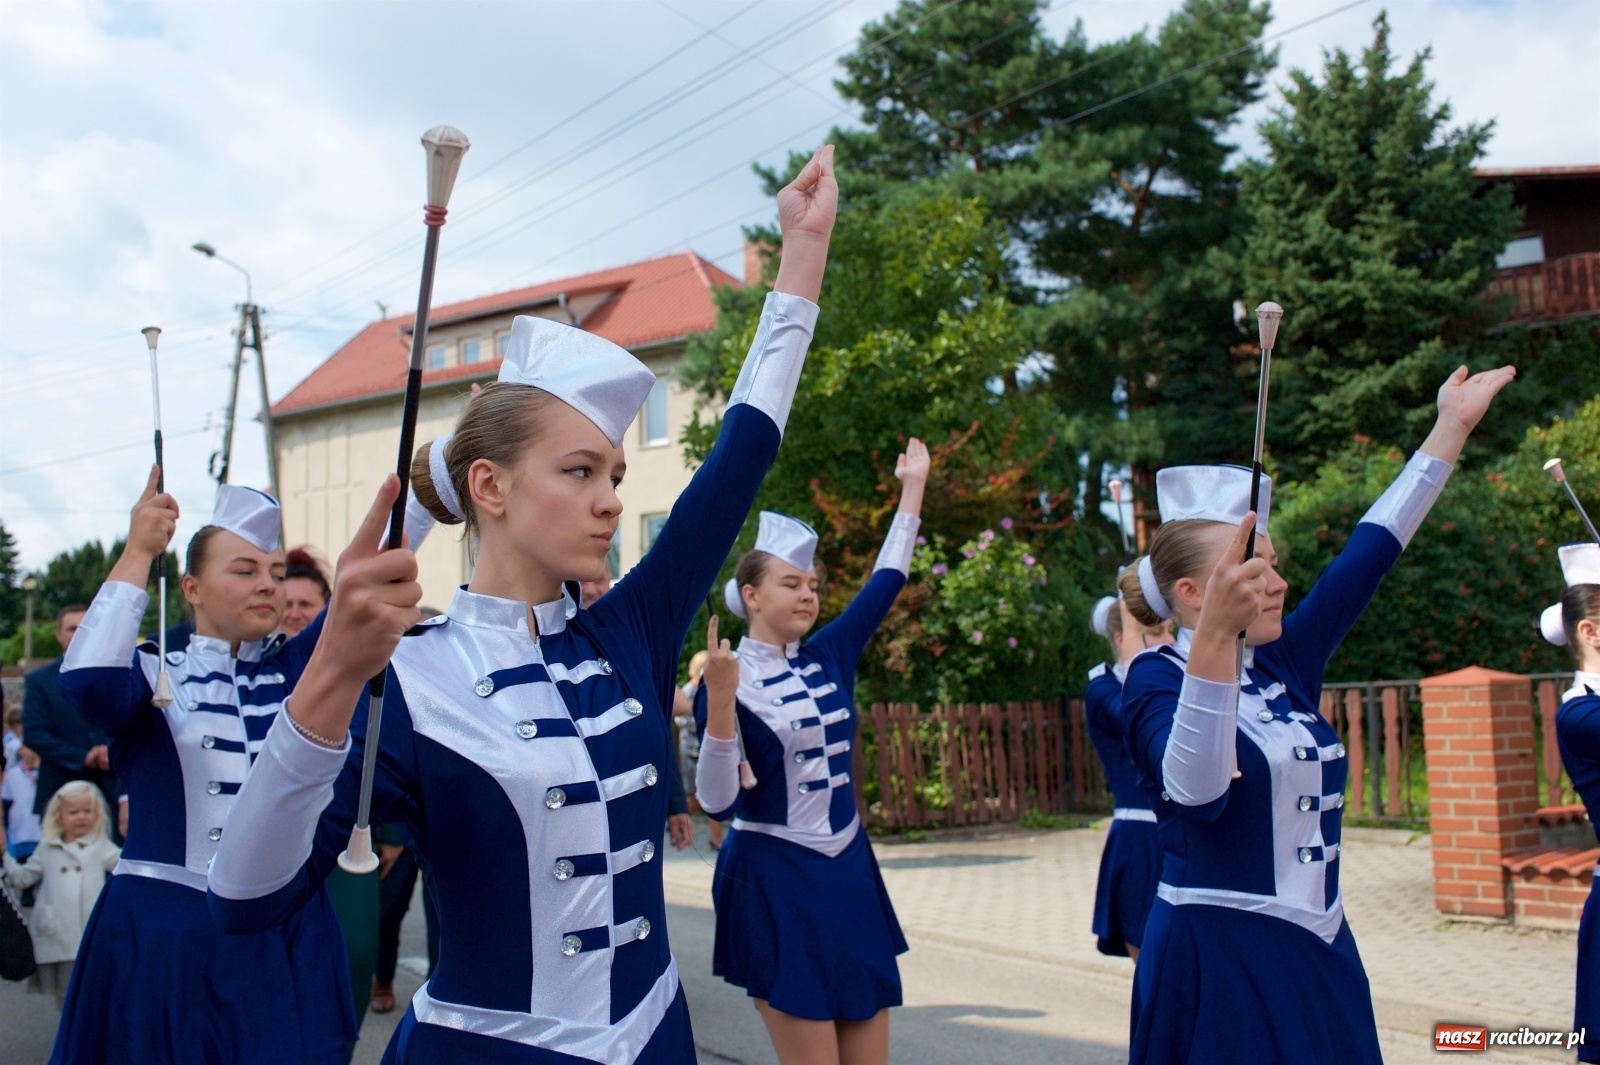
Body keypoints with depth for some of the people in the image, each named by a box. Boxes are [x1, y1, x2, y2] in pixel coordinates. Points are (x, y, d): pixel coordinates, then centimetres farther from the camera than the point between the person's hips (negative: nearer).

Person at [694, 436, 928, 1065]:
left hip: (849, 870, 6)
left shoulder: (826, 657, 5)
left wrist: (913, 486, 13)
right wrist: (719, 701, -29)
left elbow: (886, 581, 11)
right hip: (774, 883, -6)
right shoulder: (732, 677, -11)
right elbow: (717, 803, -17)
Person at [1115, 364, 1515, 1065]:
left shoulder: (1283, 664, 6)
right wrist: (1214, 634, -42)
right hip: (1216, 962, -7)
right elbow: (1196, 790, -31)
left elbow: (1367, 555, 10)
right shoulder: (1156, 677, -12)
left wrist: (1453, 426, 14)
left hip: (1319, 954, 7)